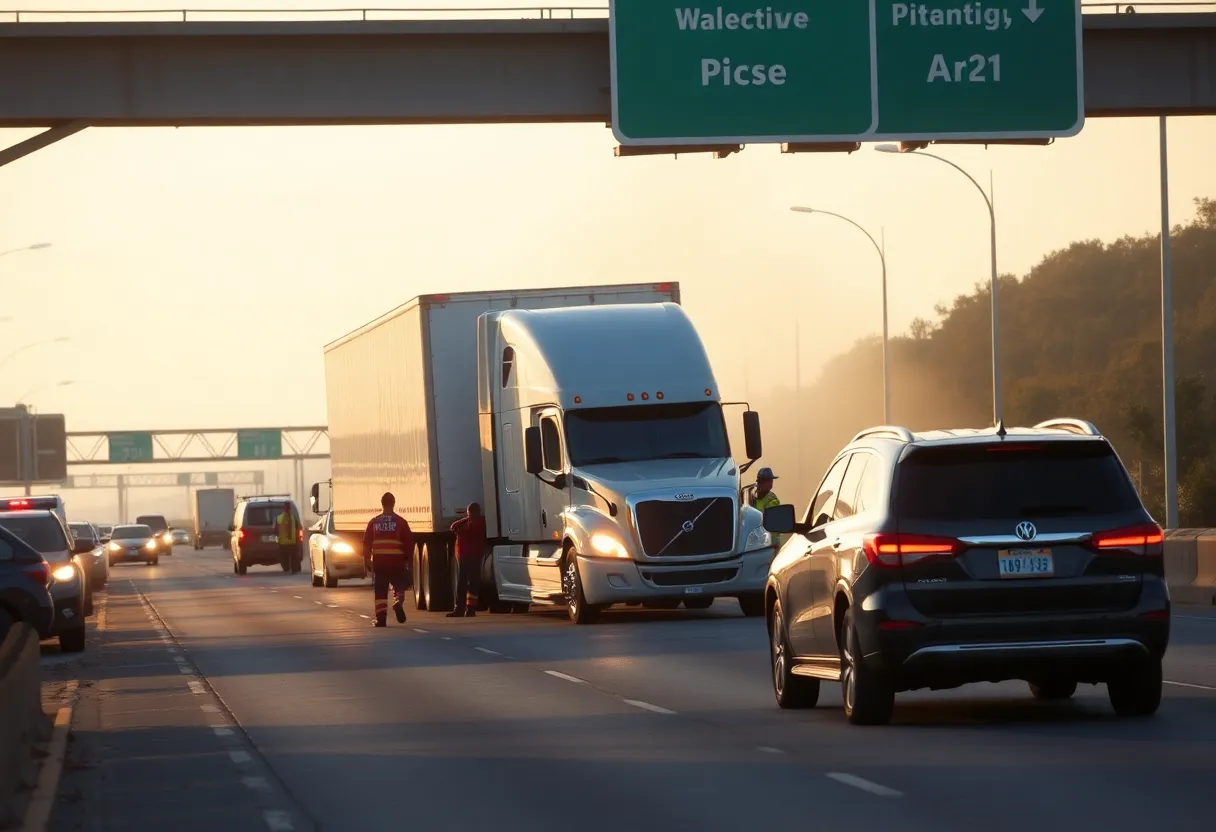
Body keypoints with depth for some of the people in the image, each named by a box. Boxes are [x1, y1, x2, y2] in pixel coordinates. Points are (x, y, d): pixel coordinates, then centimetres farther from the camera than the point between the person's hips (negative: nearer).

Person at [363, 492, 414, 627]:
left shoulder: (374, 522, 5)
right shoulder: (400, 522, 0)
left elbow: (366, 543, 6)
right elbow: (409, 542, 0)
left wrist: (367, 560, 13)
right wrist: (408, 558, 11)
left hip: (379, 562, 1)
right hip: (396, 561, -1)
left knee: (380, 591, 6)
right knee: (399, 586, 13)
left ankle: (380, 617, -2)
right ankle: (398, 603, -15)